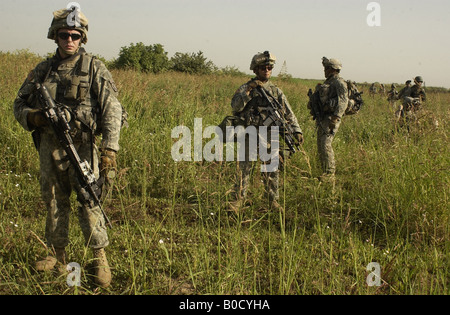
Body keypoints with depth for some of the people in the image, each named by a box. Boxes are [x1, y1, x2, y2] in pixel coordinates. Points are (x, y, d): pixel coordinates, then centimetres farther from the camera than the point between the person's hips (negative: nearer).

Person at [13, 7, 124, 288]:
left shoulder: (94, 68, -3)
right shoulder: (43, 70, 10)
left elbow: (112, 109, -9)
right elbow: (19, 104, 17)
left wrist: (110, 149, -18)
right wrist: (32, 117, -8)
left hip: (80, 147, -5)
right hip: (48, 146, 5)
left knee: (89, 201, -9)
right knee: (54, 202, 13)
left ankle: (101, 260, 2)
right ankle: (59, 257, 27)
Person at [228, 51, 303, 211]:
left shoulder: (276, 91, 10)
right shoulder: (245, 88, 3)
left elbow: (289, 113, 12)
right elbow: (235, 106, -12)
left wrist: (297, 131, 4)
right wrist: (249, 91, -20)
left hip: (270, 136, 2)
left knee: (272, 170, 6)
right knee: (244, 168, -1)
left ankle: (273, 201, 17)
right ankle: (238, 199, 8)